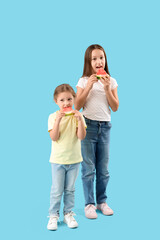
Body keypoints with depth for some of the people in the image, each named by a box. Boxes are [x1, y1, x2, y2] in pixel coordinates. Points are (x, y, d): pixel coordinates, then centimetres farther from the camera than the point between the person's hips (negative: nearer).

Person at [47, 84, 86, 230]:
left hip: (74, 159, 1)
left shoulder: (77, 116, -3)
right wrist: (58, 119, -25)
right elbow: (54, 137, -16)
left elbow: (81, 136, -13)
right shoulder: (53, 117, -5)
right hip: (58, 159, -1)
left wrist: (80, 119, -24)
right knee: (57, 190, 4)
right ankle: (53, 215, 18)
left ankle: (68, 214, 26)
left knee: (70, 189, 12)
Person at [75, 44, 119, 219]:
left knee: (103, 169, 9)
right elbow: (77, 106, -7)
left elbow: (115, 107, 0)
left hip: (105, 126, 2)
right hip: (88, 125, -2)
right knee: (88, 168, 0)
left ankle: (101, 201, 23)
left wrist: (107, 88, -11)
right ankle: (89, 204, 11)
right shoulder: (84, 81, 0)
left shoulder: (111, 81, 6)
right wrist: (89, 87, -15)